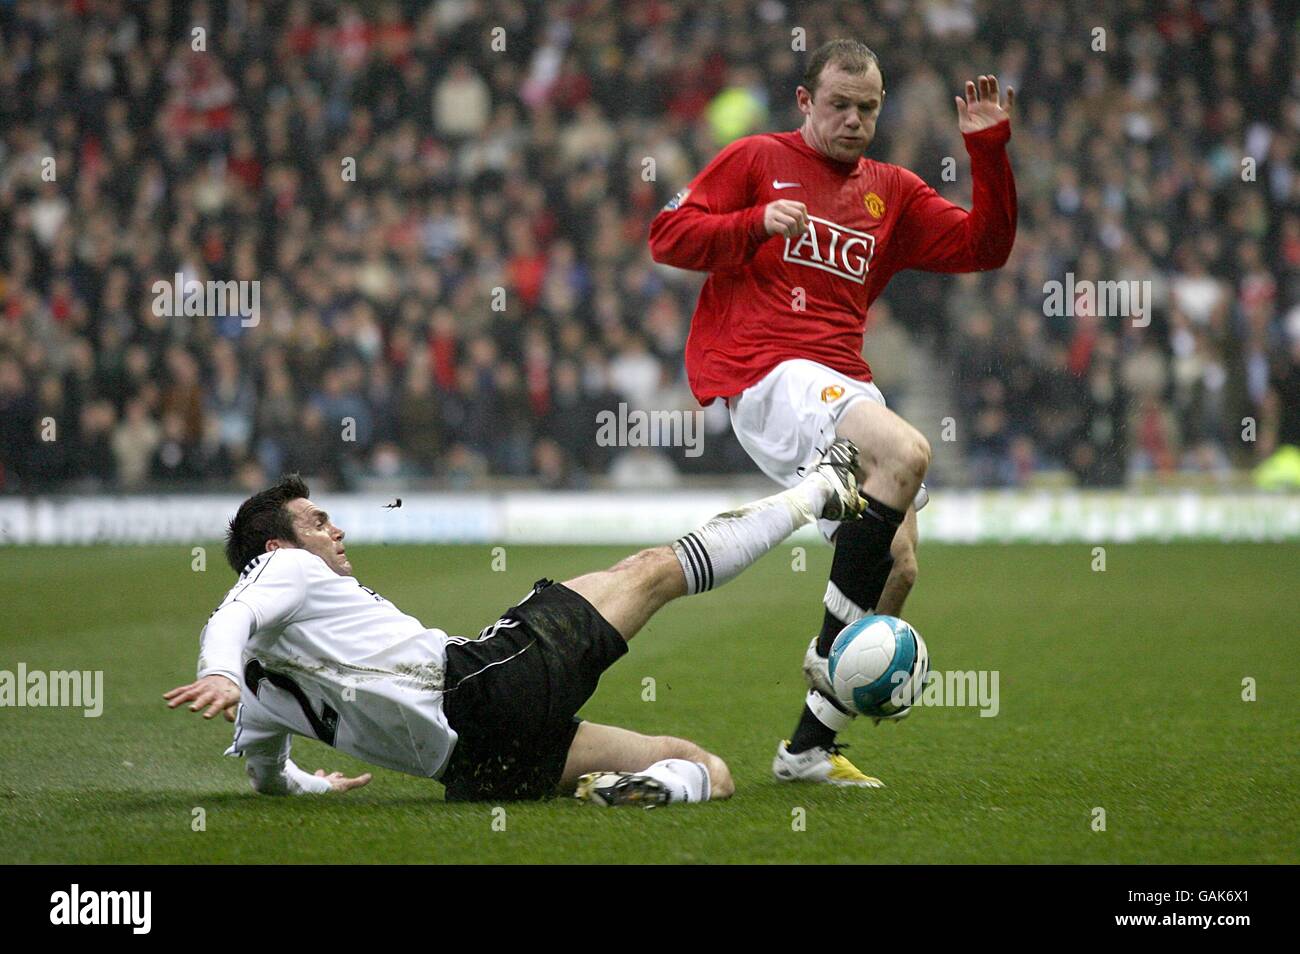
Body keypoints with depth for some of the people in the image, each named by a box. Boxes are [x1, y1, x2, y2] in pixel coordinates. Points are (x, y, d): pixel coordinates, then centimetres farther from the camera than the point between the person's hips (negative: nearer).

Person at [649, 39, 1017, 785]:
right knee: (906, 453, -31)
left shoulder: (892, 192, 20)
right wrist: (756, 224, -13)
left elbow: (983, 247, 13)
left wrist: (990, 152, 3)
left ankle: (810, 746, 4)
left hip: (845, 386, 7)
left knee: (897, 568, -3)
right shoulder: (757, 160, 8)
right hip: (767, 373, -7)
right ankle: (830, 650, -23)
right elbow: (668, 237, 2)